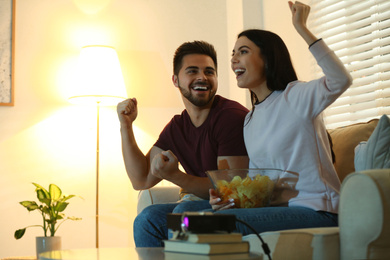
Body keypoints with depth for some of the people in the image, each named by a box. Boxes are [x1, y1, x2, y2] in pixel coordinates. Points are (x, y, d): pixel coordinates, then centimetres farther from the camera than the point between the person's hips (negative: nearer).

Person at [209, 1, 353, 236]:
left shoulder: (296, 97, -6)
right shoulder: (250, 121, 18)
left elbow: (341, 80, -28)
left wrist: (302, 29, -27)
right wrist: (231, 199, 0)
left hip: (316, 210, -7)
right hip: (278, 208, 7)